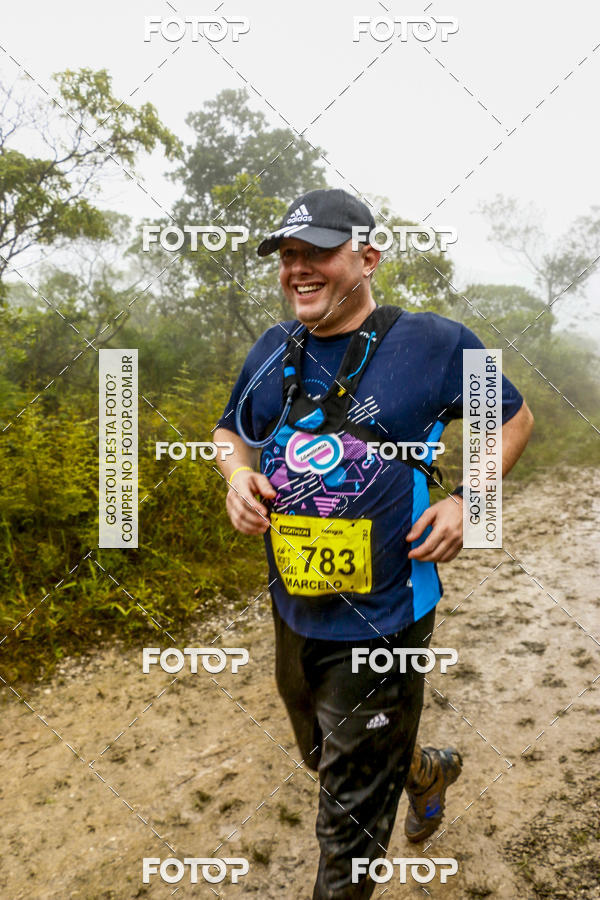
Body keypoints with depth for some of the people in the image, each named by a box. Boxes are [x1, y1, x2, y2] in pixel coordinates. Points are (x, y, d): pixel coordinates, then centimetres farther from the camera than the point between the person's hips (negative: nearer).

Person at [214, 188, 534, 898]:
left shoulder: (433, 343, -11)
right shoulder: (272, 352, 2)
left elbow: (514, 418, 2)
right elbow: (231, 432, 17)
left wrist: (469, 501, -12)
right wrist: (239, 476, -5)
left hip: (380, 625, -6)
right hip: (293, 613, 7)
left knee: (350, 818, 8)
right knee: (326, 758, 31)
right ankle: (428, 768, 60)